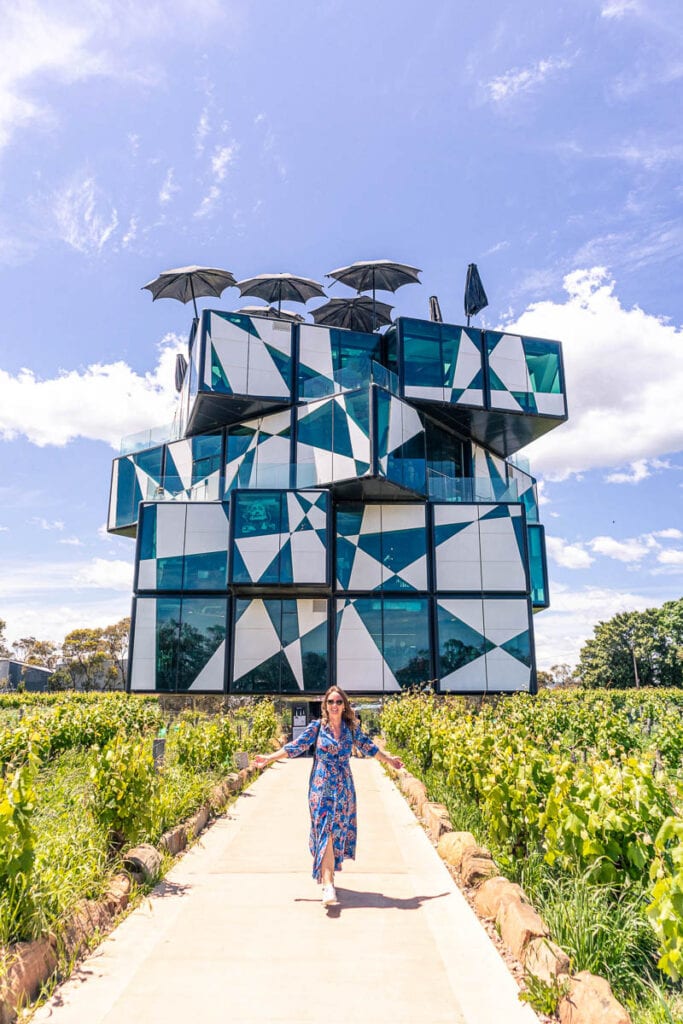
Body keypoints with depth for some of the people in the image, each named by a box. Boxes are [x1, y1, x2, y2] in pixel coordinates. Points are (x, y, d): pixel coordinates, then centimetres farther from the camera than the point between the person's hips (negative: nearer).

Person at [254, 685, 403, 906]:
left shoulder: (352, 727, 3)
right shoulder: (317, 726, -3)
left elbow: (368, 747, 17)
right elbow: (296, 746, -2)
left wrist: (389, 760, 24)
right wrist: (270, 757, -7)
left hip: (344, 787, 3)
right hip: (321, 787, -3)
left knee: (339, 830, 6)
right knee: (325, 832, -8)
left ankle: (326, 874, 25)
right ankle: (328, 885, -11)